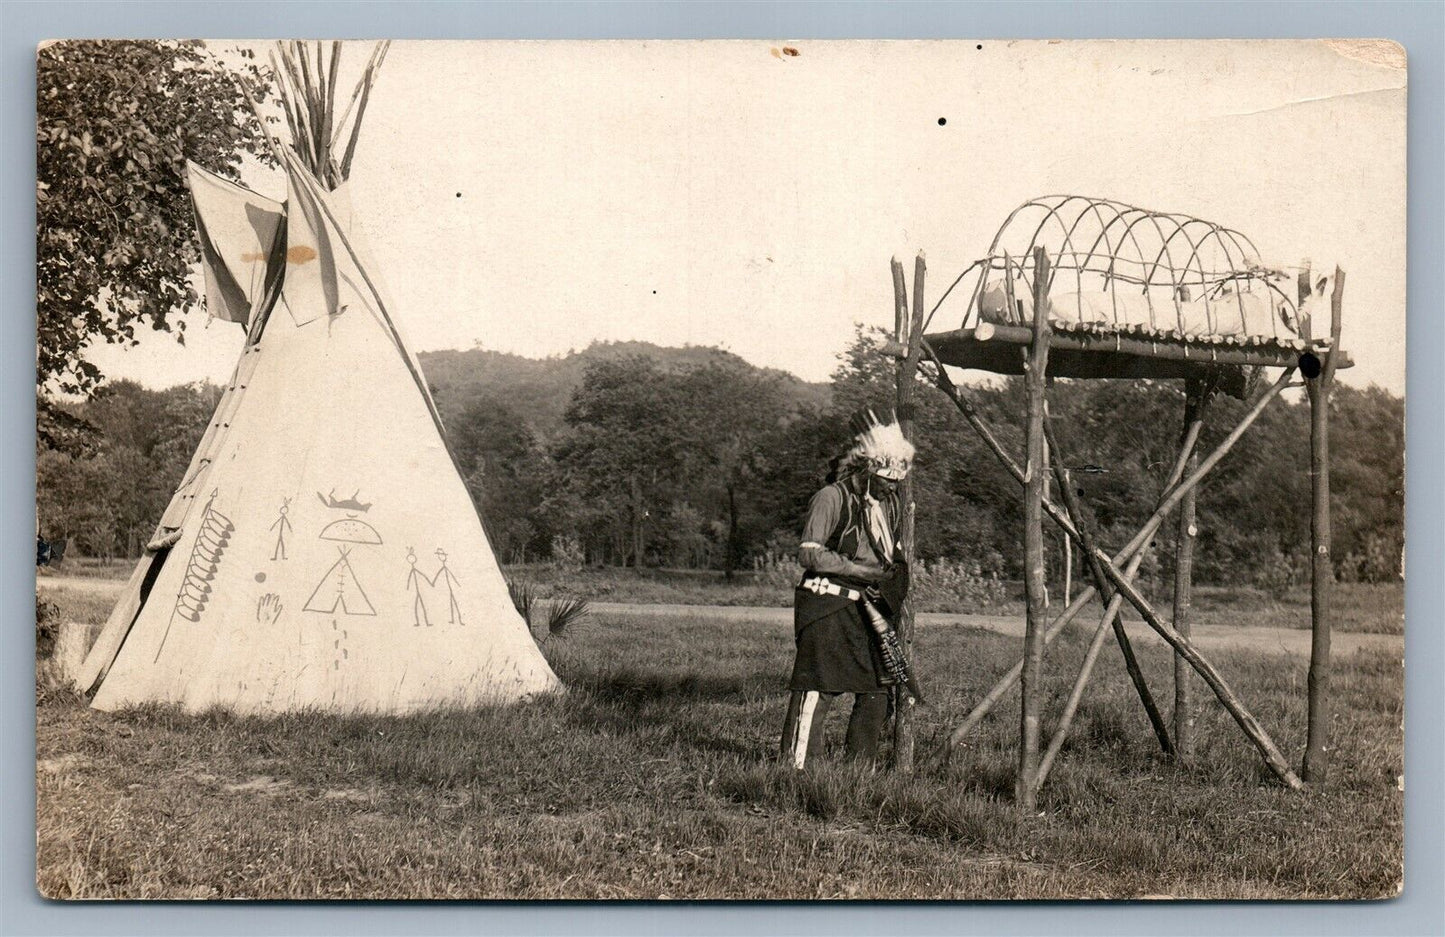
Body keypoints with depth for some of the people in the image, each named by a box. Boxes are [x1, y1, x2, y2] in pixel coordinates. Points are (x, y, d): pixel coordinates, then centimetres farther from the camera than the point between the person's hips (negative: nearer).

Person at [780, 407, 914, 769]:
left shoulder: (891, 504, 15)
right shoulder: (832, 498, -9)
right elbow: (809, 554, -15)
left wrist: (889, 578, 3)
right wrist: (862, 570, -18)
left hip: (869, 610, 8)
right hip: (828, 608, -7)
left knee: (876, 693, 9)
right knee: (817, 690, -10)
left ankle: (861, 768, 21)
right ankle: (797, 767, -4)